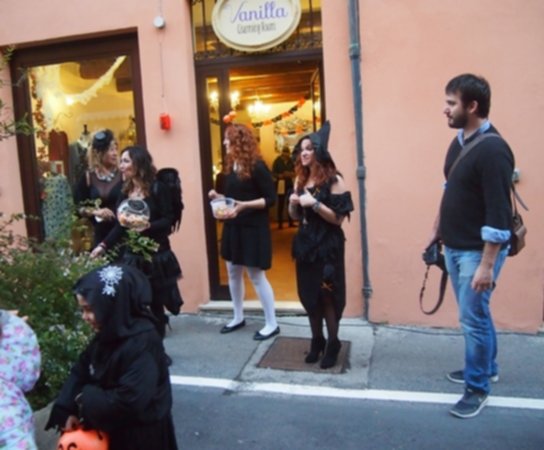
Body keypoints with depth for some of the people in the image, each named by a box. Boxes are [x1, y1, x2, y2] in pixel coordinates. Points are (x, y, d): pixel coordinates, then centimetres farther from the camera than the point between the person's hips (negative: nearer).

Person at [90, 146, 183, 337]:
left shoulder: (158, 188, -7)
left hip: (156, 256, -4)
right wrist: (103, 246, 0)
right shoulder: (125, 192, 9)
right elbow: (120, 226, 10)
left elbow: (169, 221, -10)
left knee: (155, 303, 4)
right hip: (132, 256, 5)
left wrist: (148, 226, -25)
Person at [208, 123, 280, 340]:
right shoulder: (232, 166, 9)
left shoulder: (257, 166, -15)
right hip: (233, 227, 8)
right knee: (233, 272, 14)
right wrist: (219, 196, -1)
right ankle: (238, 317, 30)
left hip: (253, 228, -8)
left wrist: (244, 206, -26)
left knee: (256, 275, -3)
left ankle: (272, 324, 10)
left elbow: (270, 198, -16)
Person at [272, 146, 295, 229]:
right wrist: (281, 175, -22)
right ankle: (280, 223, 6)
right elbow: (273, 173, -7)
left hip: (289, 184, 3)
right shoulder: (277, 161, -6)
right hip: (281, 184, -3)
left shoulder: (291, 161, 3)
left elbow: (294, 171, 10)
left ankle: (291, 222, 12)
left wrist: (291, 174, -11)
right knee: (281, 204, 0)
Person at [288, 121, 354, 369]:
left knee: (327, 296, 1)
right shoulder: (300, 179, 9)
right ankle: (317, 340, 26)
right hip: (305, 244, 6)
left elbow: (339, 218, -15)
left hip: (327, 246, -6)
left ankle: (333, 343, 18)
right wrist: (293, 204, -4)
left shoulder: (333, 180, -11)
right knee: (309, 295, 11)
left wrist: (314, 203, -23)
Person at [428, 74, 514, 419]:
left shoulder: (492, 150, -20)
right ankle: (486, 368, 38)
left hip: (477, 250, -8)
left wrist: (487, 264, -23)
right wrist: (438, 230, 20)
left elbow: (498, 213, -23)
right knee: (475, 314, 20)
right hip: (454, 247, 8)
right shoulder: (459, 141, 7)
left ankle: (477, 389, 17)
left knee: (473, 318, 1)